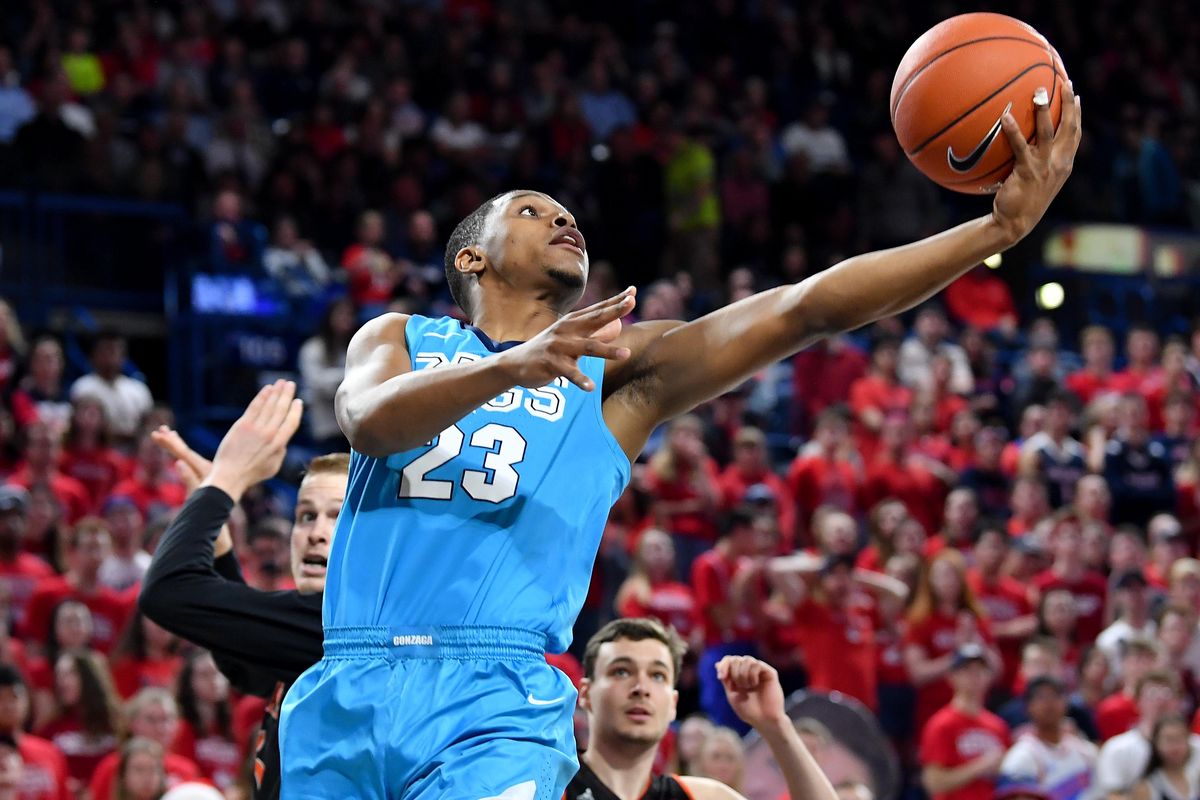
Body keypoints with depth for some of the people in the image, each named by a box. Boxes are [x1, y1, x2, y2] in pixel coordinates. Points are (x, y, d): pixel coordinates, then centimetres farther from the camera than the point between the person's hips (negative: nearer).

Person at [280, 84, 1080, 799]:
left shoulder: (618, 371, 16)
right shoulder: (400, 339, 17)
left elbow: (808, 306, 5)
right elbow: (369, 419, -7)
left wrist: (1001, 226, -5)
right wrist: (513, 365, -25)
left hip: (499, 708, -1)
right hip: (347, 693, 1)